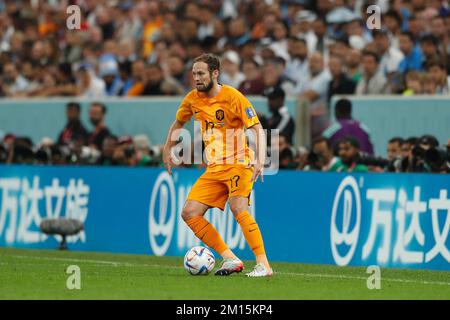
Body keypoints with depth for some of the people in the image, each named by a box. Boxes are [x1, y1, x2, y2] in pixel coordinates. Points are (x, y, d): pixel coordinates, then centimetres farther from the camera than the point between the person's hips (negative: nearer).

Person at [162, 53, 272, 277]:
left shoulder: (233, 97, -12)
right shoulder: (192, 99, 5)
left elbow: (258, 129, -15)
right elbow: (178, 123, 26)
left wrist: (260, 161, -27)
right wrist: (167, 150, 22)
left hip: (238, 163, -7)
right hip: (214, 168, 7)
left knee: (238, 209, -28)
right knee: (189, 213, -4)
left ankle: (263, 265, -26)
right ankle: (230, 259, -2)